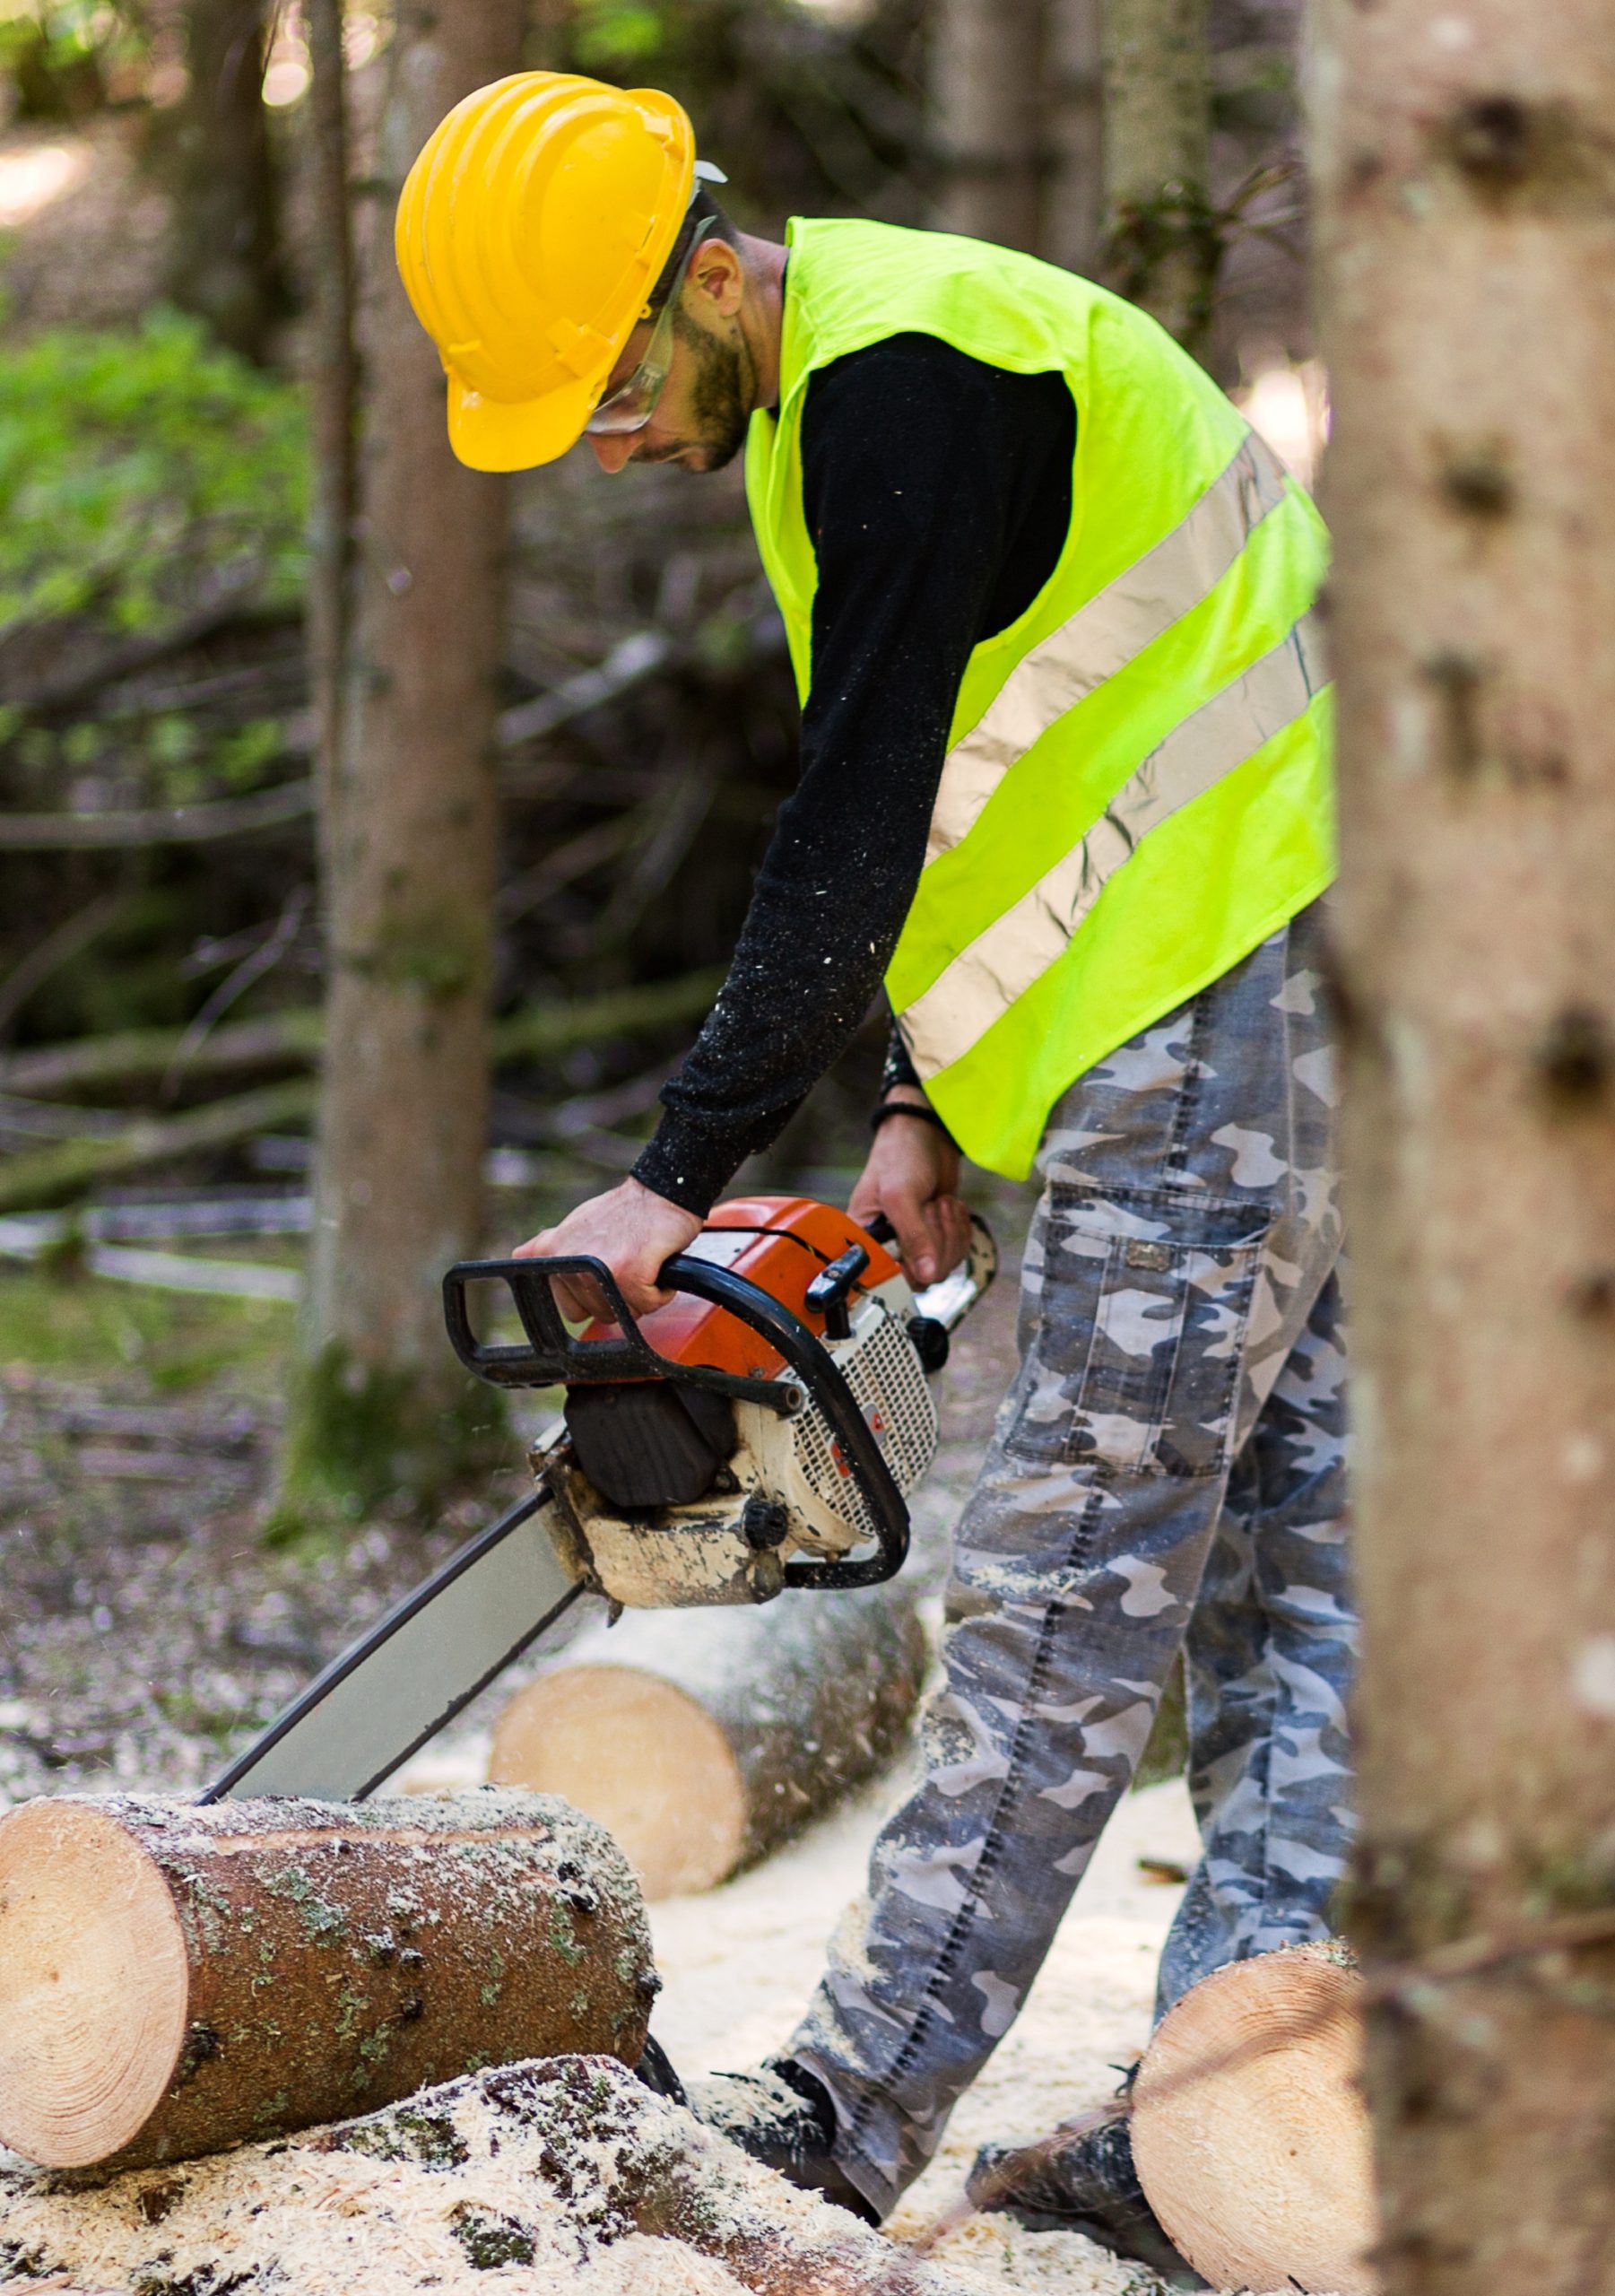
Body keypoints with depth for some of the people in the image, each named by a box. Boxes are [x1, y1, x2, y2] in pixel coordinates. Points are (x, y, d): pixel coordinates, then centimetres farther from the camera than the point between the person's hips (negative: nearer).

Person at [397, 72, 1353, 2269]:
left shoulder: (901, 377, -17)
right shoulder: (840, 398, 16)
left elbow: (860, 829, -20)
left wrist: (680, 1180, -16)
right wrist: (924, 1107, 14)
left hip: (1233, 977, -11)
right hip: (1267, 1002, 11)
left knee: (1070, 1572, -8)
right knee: (1279, 1553, 6)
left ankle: (851, 2121, -4)